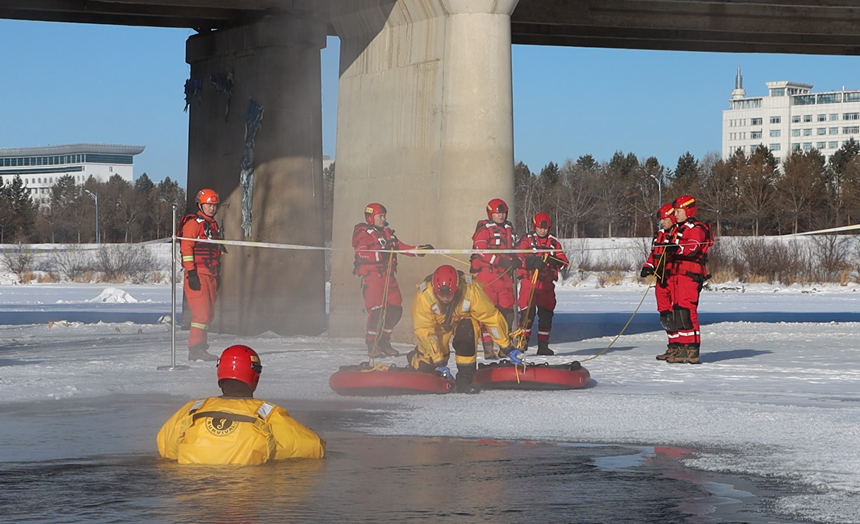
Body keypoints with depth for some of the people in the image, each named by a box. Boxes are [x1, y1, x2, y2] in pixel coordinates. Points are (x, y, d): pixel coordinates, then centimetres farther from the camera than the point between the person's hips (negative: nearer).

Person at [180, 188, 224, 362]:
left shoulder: (214, 225, 20)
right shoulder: (193, 223, -7)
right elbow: (186, 248, -13)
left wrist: (218, 275, 23)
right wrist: (191, 273, -19)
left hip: (211, 275, 9)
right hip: (197, 275, -9)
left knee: (209, 313, 8)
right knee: (201, 313, -14)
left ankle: (201, 347, 14)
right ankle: (195, 349, -12)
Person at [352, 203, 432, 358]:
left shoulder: (387, 233, 22)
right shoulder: (362, 233, -2)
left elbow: (400, 246, 21)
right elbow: (362, 252, -16)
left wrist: (419, 250, 10)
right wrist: (380, 253, -28)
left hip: (387, 275, 8)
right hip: (371, 275, -8)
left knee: (395, 309, 4)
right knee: (376, 310, -15)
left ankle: (383, 342, 18)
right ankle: (372, 346, -6)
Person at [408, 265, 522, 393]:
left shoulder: (471, 289, -35)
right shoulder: (424, 296, -35)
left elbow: (491, 317, -24)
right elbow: (423, 331, -31)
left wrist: (507, 348, -20)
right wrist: (439, 362, -36)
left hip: (463, 321, 0)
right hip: (437, 327, 0)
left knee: (466, 330, -35)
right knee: (425, 367, -11)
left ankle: (465, 378, -20)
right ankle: (415, 357, 27)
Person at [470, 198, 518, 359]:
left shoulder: (509, 229, 20)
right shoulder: (484, 229, -2)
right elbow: (480, 251, -13)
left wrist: (515, 261, 7)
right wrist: (500, 260, -20)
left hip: (505, 275, 6)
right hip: (486, 275, -6)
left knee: (507, 312, 5)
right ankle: (488, 349, -7)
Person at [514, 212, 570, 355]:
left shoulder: (554, 242, 13)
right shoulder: (526, 240, 5)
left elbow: (563, 261, 8)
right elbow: (517, 256, -7)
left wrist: (554, 261, -14)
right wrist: (532, 261, -22)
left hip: (547, 283, 3)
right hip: (529, 281, -3)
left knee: (546, 314, 3)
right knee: (527, 312, -9)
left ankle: (543, 345, 10)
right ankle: (523, 342, -2)